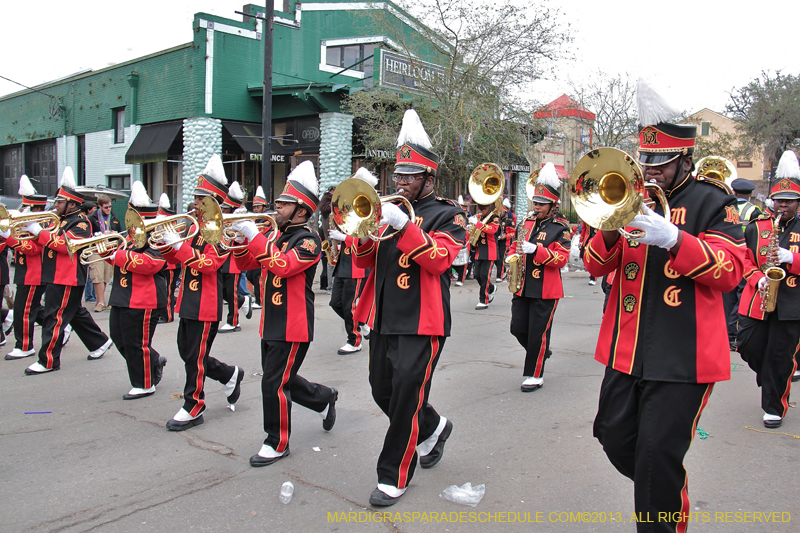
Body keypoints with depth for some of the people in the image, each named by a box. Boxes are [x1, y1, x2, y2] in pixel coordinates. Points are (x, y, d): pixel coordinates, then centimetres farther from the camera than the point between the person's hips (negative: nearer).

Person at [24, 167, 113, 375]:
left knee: (55, 318, -6)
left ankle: (48, 360, -1)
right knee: (76, 314, 17)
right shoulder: (60, 219, 16)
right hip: (55, 277, 10)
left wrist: (38, 231, -22)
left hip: (67, 280, -10)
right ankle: (100, 342, 29)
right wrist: (29, 227, -1)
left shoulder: (80, 223, -14)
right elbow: (46, 243, 15)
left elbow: (65, 244, -27)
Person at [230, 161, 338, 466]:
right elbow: (245, 264, 13)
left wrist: (253, 235, -28)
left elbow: (283, 266, -30)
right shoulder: (275, 236, 12)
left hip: (293, 327, -9)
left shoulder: (308, 240, -13)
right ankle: (324, 398, 40)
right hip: (271, 324, 9)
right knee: (280, 379, 18)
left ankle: (277, 444, 12)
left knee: (274, 384, -5)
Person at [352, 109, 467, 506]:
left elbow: (439, 258, -18)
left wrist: (403, 225, -26)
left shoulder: (448, 215, -1)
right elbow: (365, 259, 11)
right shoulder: (389, 209, 15)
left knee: (406, 398, -4)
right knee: (382, 391, 15)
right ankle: (433, 428, 40)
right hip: (384, 319, 7)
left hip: (421, 322, -7)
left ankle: (394, 477, 12)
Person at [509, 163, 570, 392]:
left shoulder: (560, 228, -5)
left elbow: (561, 259, -14)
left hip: (545, 290, -6)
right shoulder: (526, 223, 11)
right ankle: (541, 352, 36)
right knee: (518, 328, 9)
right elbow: (514, 247, 22)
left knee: (538, 333, -1)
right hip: (523, 286, 6)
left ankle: (534, 375, 13)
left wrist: (535, 249, -26)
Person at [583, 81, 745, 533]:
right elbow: (596, 265, 8)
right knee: (615, 439, 14)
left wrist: (672, 238, -26)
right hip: (626, 351, 6)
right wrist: (611, 230, -13)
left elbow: (731, 270, -12)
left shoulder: (711, 200, -1)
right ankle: (668, 495, 40)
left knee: (658, 456, -5)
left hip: (683, 357, -6)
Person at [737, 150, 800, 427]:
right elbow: (744, 259, 6)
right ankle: (776, 377, 33)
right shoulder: (756, 227, 7)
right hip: (756, 300, 2)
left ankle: (775, 407, 18)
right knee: (748, 346, 1)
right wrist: (758, 279, -11)